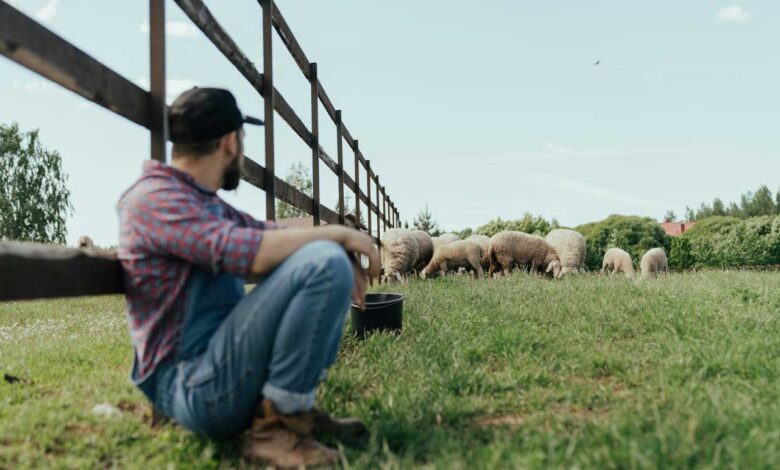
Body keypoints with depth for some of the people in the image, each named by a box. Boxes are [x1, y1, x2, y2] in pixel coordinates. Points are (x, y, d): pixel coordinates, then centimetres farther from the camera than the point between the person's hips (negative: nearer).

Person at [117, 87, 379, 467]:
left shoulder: (205, 201, 14)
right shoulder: (156, 198, -15)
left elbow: (267, 232, 17)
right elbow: (252, 253, -28)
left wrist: (342, 247, -2)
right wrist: (339, 234, -15)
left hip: (220, 367, 10)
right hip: (194, 388, -10)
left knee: (329, 257, 17)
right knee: (324, 263, -24)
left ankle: (298, 406, 8)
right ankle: (275, 425, -14)